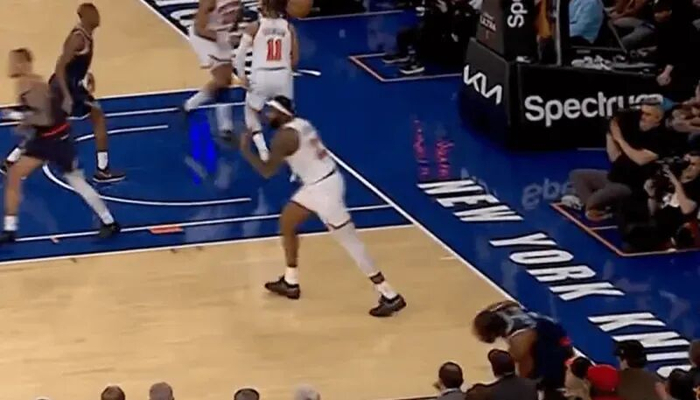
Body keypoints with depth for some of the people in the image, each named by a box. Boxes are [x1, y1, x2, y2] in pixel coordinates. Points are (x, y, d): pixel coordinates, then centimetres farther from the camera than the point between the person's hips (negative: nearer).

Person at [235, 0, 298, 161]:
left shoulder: (254, 27, -4)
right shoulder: (289, 27, 3)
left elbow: (240, 53, -9)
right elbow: (295, 59, 5)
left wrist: (242, 76, 2)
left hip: (261, 76, -2)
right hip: (283, 75, 2)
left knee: (252, 111, 24)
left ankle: (262, 149, 7)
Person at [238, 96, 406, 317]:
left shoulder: (284, 136, -18)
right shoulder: (301, 124, 9)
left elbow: (267, 171, -20)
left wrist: (245, 149, -9)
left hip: (323, 188, -10)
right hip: (320, 183, 10)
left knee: (349, 242, -6)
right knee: (287, 223, 22)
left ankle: (390, 296, -4)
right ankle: (290, 283, 33)